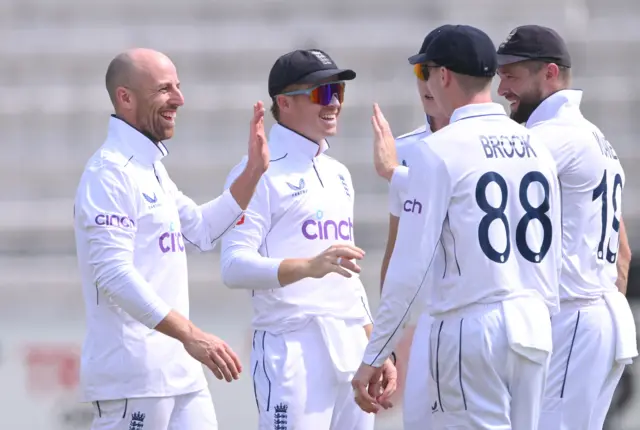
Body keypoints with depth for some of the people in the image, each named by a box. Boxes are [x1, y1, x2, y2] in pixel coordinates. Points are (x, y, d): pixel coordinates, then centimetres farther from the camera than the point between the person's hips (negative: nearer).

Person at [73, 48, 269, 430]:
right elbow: (114, 273, -23)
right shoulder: (110, 172, -14)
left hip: (178, 367, 9)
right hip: (134, 372, -9)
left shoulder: (152, 168, 18)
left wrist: (254, 170, 18)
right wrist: (190, 334, -27)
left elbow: (202, 229, 29)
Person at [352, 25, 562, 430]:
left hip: (469, 329, -6)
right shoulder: (536, 147, 10)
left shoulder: (439, 150, -8)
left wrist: (373, 357, -7)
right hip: (534, 326, 6)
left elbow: (410, 265, -11)